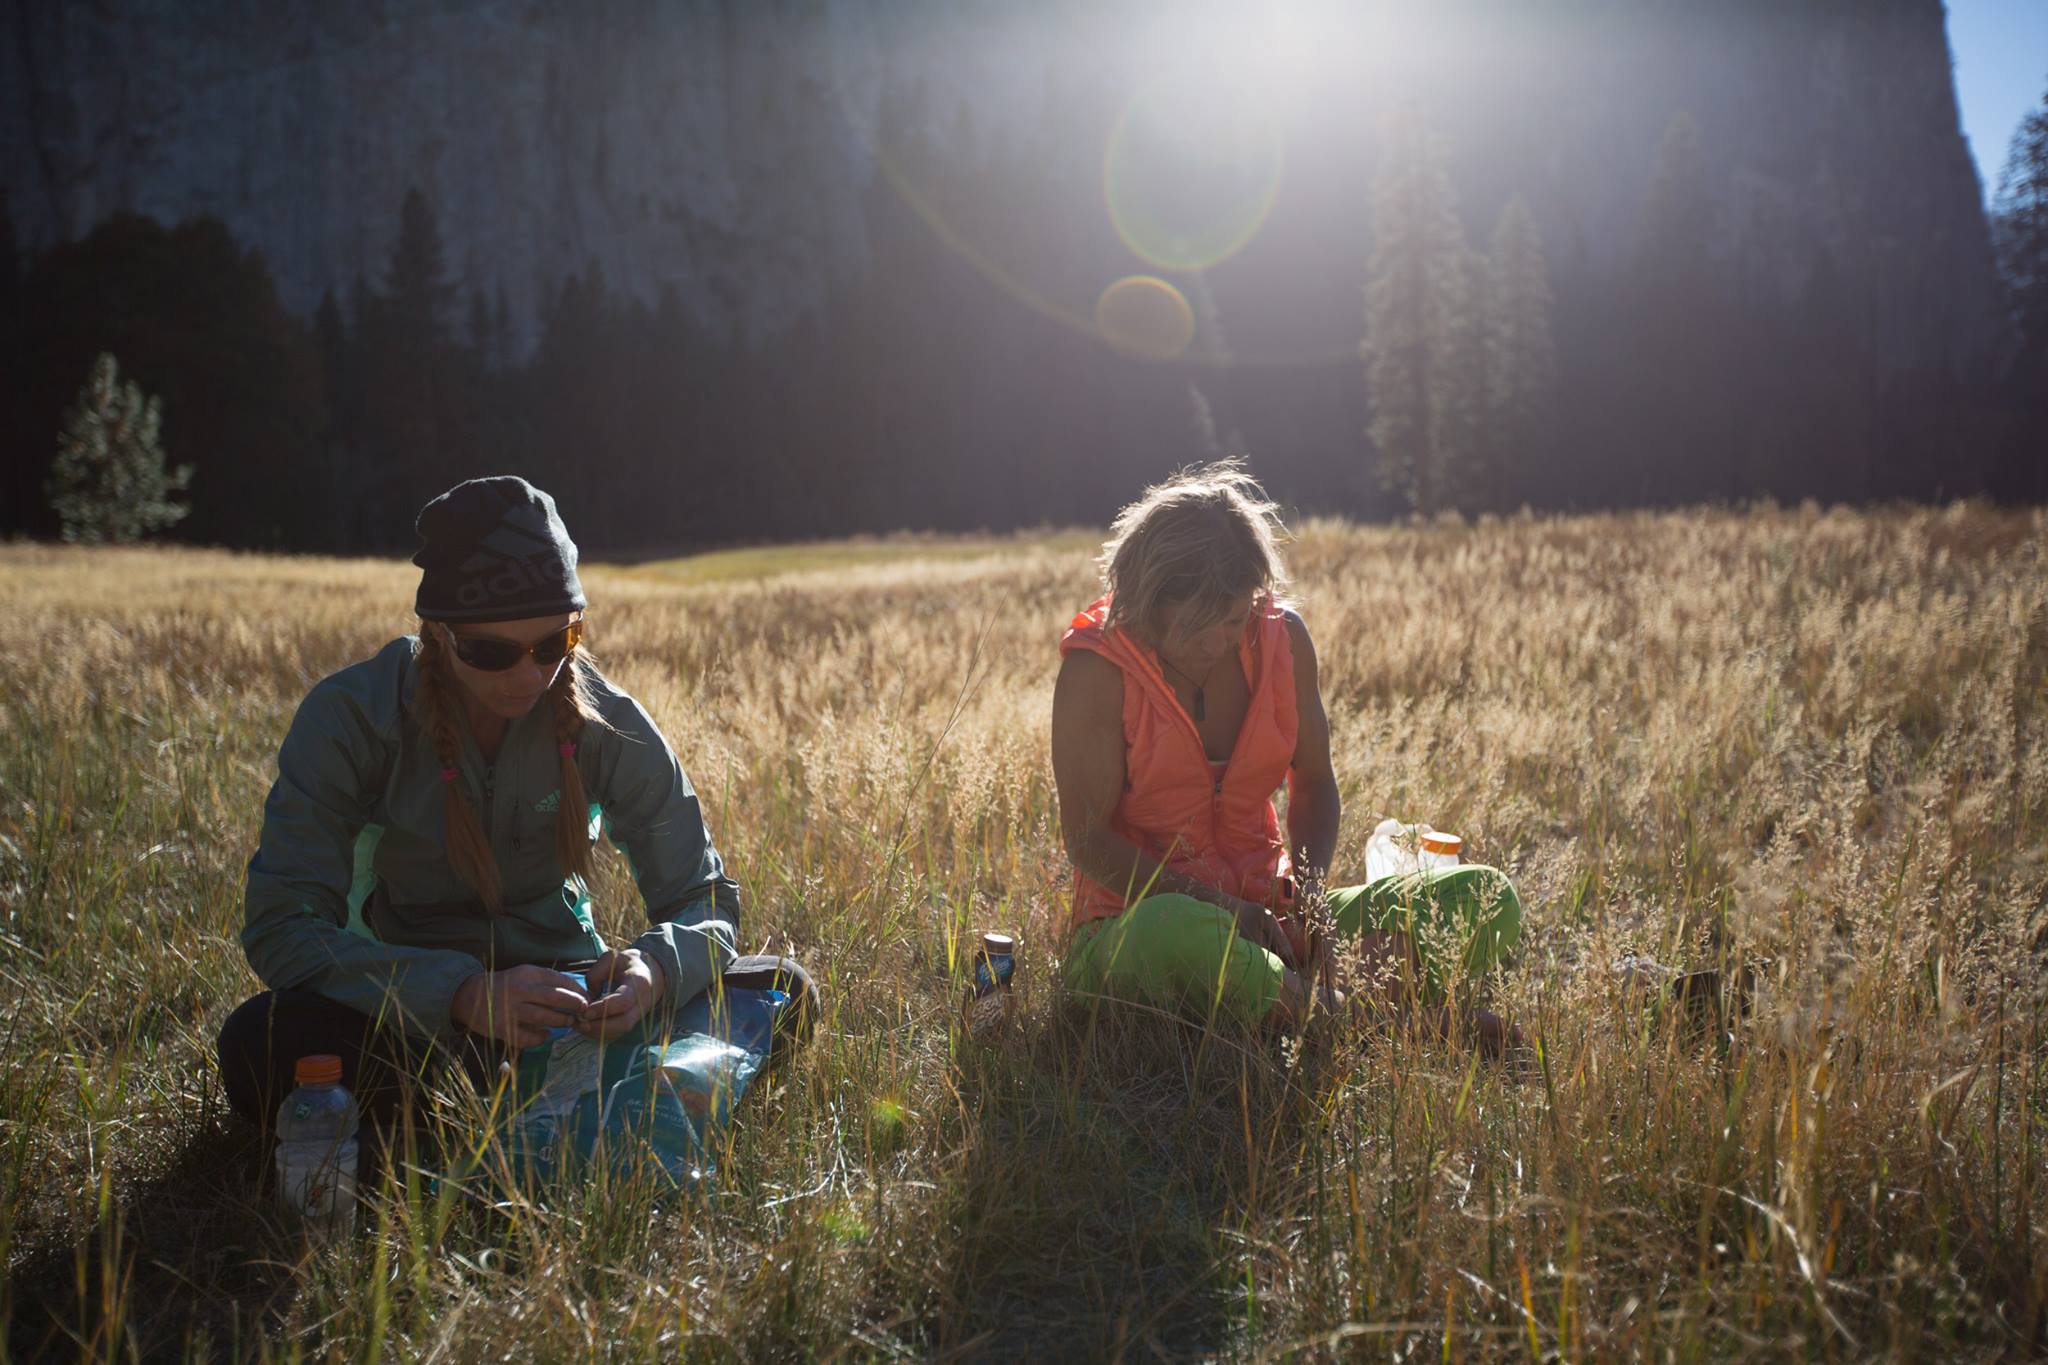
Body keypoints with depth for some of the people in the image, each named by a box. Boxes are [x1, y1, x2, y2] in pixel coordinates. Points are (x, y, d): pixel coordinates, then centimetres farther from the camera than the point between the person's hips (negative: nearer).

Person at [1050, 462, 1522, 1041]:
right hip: (1134, 921, -5)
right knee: (1174, 933, -44)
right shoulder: (1098, 665, -13)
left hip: (1265, 913, 5)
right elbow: (1088, 840, -14)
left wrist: (1307, 887, -8)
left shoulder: (1282, 637, 1)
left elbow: (1313, 784, 12)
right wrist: (1222, 907, -24)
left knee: (1488, 899, -10)